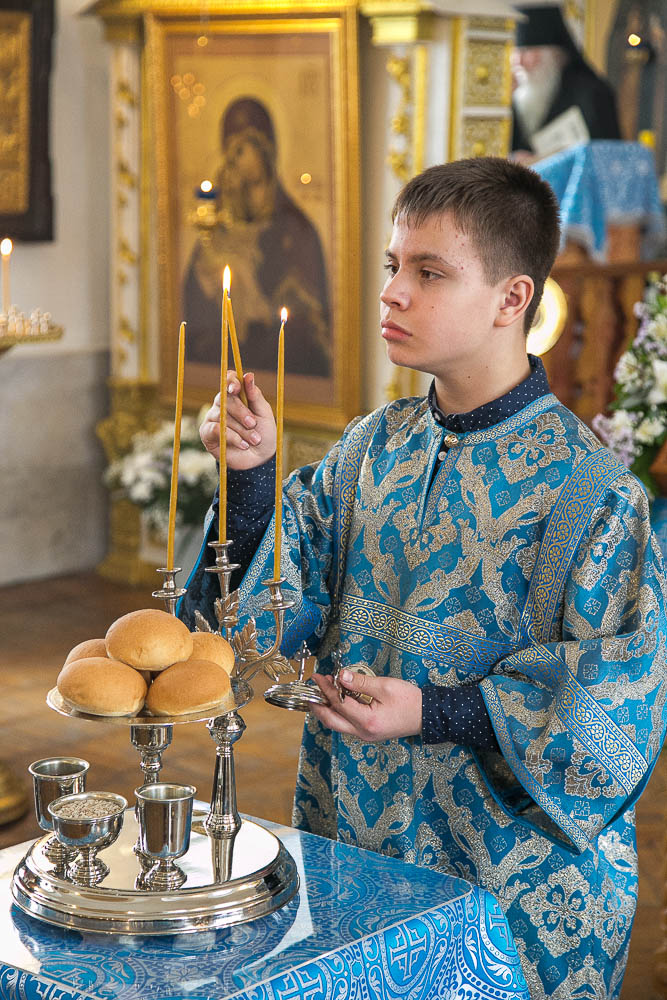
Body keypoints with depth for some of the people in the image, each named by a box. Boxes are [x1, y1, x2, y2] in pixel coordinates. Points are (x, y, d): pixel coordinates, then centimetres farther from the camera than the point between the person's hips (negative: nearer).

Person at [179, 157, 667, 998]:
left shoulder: (585, 487, -16)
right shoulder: (373, 446, 2)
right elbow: (287, 603, 2)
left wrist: (436, 714, -22)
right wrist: (251, 477, -13)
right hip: (349, 825, 6)